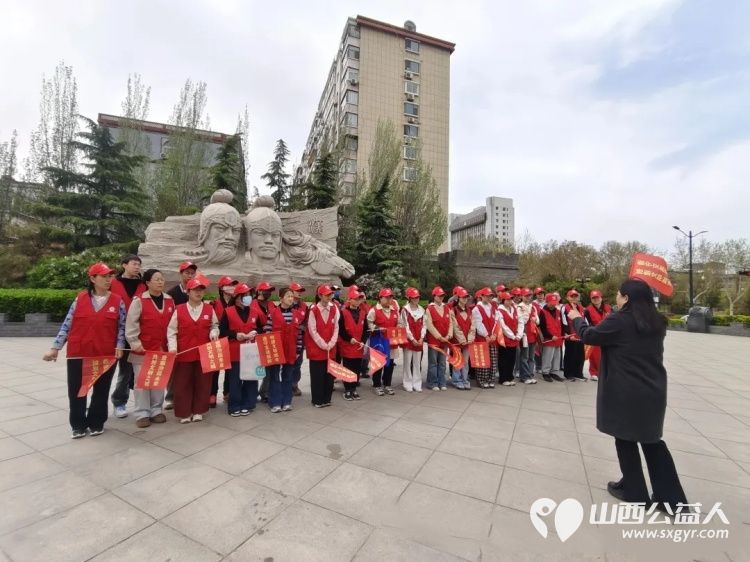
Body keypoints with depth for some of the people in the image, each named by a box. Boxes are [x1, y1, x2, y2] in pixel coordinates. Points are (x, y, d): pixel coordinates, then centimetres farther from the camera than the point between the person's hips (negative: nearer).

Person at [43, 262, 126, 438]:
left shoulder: (117, 301, -1)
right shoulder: (80, 298, 0)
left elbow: (122, 327, 3)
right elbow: (67, 324, 4)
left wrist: (119, 346, -9)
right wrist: (55, 348, 2)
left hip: (106, 354, -1)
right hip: (78, 354, 1)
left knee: (101, 390, 10)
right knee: (76, 390, 9)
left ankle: (96, 423, 27)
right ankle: (78, 425, 26)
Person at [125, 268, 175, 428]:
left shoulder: (170, 301, 6)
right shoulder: (139, 301, -8)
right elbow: (131, 325, -10)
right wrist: (135, 343, -16)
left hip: (162, 349, 4)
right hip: (143, 349, -4)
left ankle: (156, 410, 23)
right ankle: (142, 414, 15)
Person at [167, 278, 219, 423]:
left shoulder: (209, 309, 3)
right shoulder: (179, 310, -2)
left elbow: (214, 326, 13)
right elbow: (171, 331, -1)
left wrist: (214, 333, -7)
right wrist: (172, 347, -11)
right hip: (183, 353, -1)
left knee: (202, 383, 8)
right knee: (182, 384, 7)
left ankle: (198, 411, 23)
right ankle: (184, 413, 21)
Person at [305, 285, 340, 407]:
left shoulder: (334, 308, 2)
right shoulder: (313, 310, -11)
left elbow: (336, 328, 3)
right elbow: (312, 330, -12)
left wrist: (331, 344, -6)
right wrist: (323, 345, -12)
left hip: (331, 348, 4)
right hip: (316, 347, -4)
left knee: (329, 374, 8)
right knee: (317, 375, 4)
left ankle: (326, 399, 23)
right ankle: (317, 400, 18)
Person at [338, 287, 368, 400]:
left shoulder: (363, 312, 7)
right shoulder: (343, 312, -10)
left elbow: (365, 329, 8)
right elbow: (340, 329, -12)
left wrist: (363, 341, -3)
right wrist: (349, 339, -16)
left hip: (359, 347, 5)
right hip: (346, 346, -4)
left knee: (357, 369, 11)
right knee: (347, 369, 6)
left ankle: (354, 389, 25)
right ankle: (347, 390, 18)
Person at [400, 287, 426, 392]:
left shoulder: (421, 310, 8)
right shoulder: (405, 310, -6)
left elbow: (424, 325, 6)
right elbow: (405, 326, -9)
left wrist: (421, 338, -5)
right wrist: (412, 339, -11)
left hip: (419, 341, 4)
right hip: (408, 340, -4)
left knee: (417, 363, 8)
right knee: (408, 362, 2)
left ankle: (417, 384, 17)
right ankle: (408, 384, 13)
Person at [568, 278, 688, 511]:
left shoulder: (619, 320, -18)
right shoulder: (656, 322, 4)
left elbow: (589, 335, -7)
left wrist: (576, 318, 10)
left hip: (626, 392, -6)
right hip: (653, 390, 7)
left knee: (625, 439, 11)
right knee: (652, 440, 19)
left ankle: (634, 491, 26)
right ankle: (671, 497, 23)